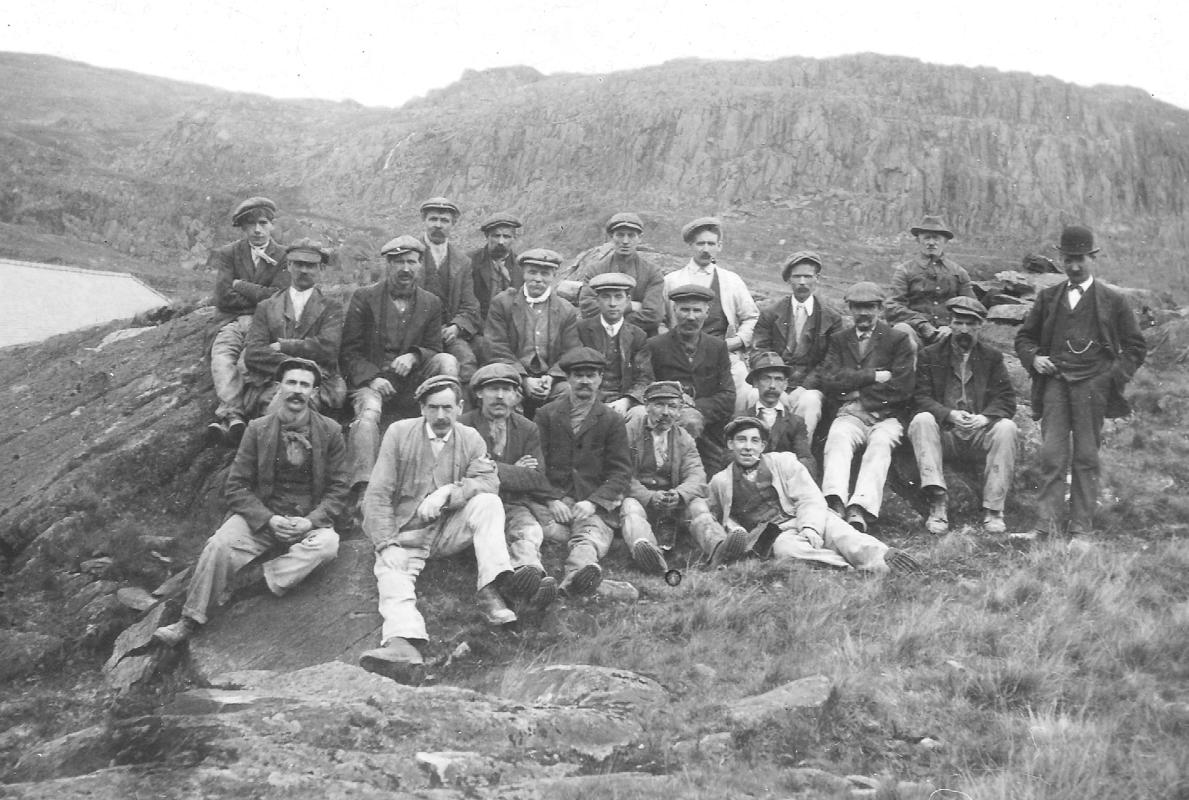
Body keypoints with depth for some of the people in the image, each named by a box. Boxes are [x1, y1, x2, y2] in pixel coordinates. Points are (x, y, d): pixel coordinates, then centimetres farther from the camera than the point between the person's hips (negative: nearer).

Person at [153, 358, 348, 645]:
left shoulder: (330, 432, 2)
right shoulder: (258, 429, 3)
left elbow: (338, 489, 3)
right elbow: (236, 487, 1)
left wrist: (310, 521, -15)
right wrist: (269, 520, -15)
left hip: (310, 521, 0)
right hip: (262, 516, 0)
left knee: (327, 543, -34)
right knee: (220, 545, -27)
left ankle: (257, 579, -28)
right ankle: (190, 621, -17)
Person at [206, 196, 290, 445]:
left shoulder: (283, 257, 9)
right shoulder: (228, 254, 13)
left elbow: (277, 297, -5)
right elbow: (223, 297, 2)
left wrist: (240, 286, 0)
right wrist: (258, 295, 0)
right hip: (231, 322, 2)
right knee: (221, 361, -30)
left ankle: (225, 417, -36)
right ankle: (235, 417, -43)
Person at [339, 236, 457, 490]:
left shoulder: (431, 304, 11)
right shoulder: (364, 297, 4)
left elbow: (434, 350, 10)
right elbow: (349, 351, 2)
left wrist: (414, 356, -14)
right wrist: (371, 378, -16)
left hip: (411, 381, 2)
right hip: (369, 379, -2)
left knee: (447, 361, -23)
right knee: (369, 413, -33)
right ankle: (363, 487, -41)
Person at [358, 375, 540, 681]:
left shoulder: (470, 439, 5)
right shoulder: (399, 433, -1)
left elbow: (489, 481, -9)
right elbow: (378, 493, -5)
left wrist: (448, 492, -26)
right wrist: (386, 545, -17)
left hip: (452, 530, 2)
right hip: (407, 533, -1)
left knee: (488, 502, -22)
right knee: (392, 574, -29)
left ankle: (493, 588, -32)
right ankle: (401, 644, -54)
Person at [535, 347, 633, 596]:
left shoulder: (612, 421, 15)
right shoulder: (546, 415, 17)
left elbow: (621, 472, 8)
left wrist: (593, 502, -9)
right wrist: (552, 500, -7)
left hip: (596, 506, -2)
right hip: (554, 502, 2)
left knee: (589, 537, -35)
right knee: (553, 532, -34)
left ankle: (578, 573, -65)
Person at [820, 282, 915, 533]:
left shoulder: (898, 340, 12)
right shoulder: (839, 340, 21)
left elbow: (902, 389, 0)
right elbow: (829, 381, 3)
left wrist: (854, 389, 1)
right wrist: (874, 376, -4)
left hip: (887, 416, -1)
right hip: (850, 415, 1)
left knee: (880, 444, -34)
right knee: (838, 438, -32)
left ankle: (859, 510, -51)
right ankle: (836, 505, -52)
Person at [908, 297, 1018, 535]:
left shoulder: (992, 357, 12)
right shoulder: (929, 355, 9)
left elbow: (1007, 399, 3)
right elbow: (921, 397, -2)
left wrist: (985, 417, -19)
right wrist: (949, 414, -21)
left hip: (981, 431, 1)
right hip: (944, 432, -1)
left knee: (1006, 428, -29)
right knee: (921, 421, -31)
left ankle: (993, 509, -24)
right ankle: (938, 502, -36)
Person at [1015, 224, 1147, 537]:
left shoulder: (1113, 300, 8)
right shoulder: (1048, 297, 15)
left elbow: (1136, 346, 11)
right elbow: (1024, 336, 22)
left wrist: (1115, 376, -3)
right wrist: (1033, 358, 1)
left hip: (1092, 383, -2)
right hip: (1054, 380, 2)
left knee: (1086, 456, 0)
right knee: (1052, 454, -6)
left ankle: (1082, 527, 5)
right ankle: (1048, 524, -6)